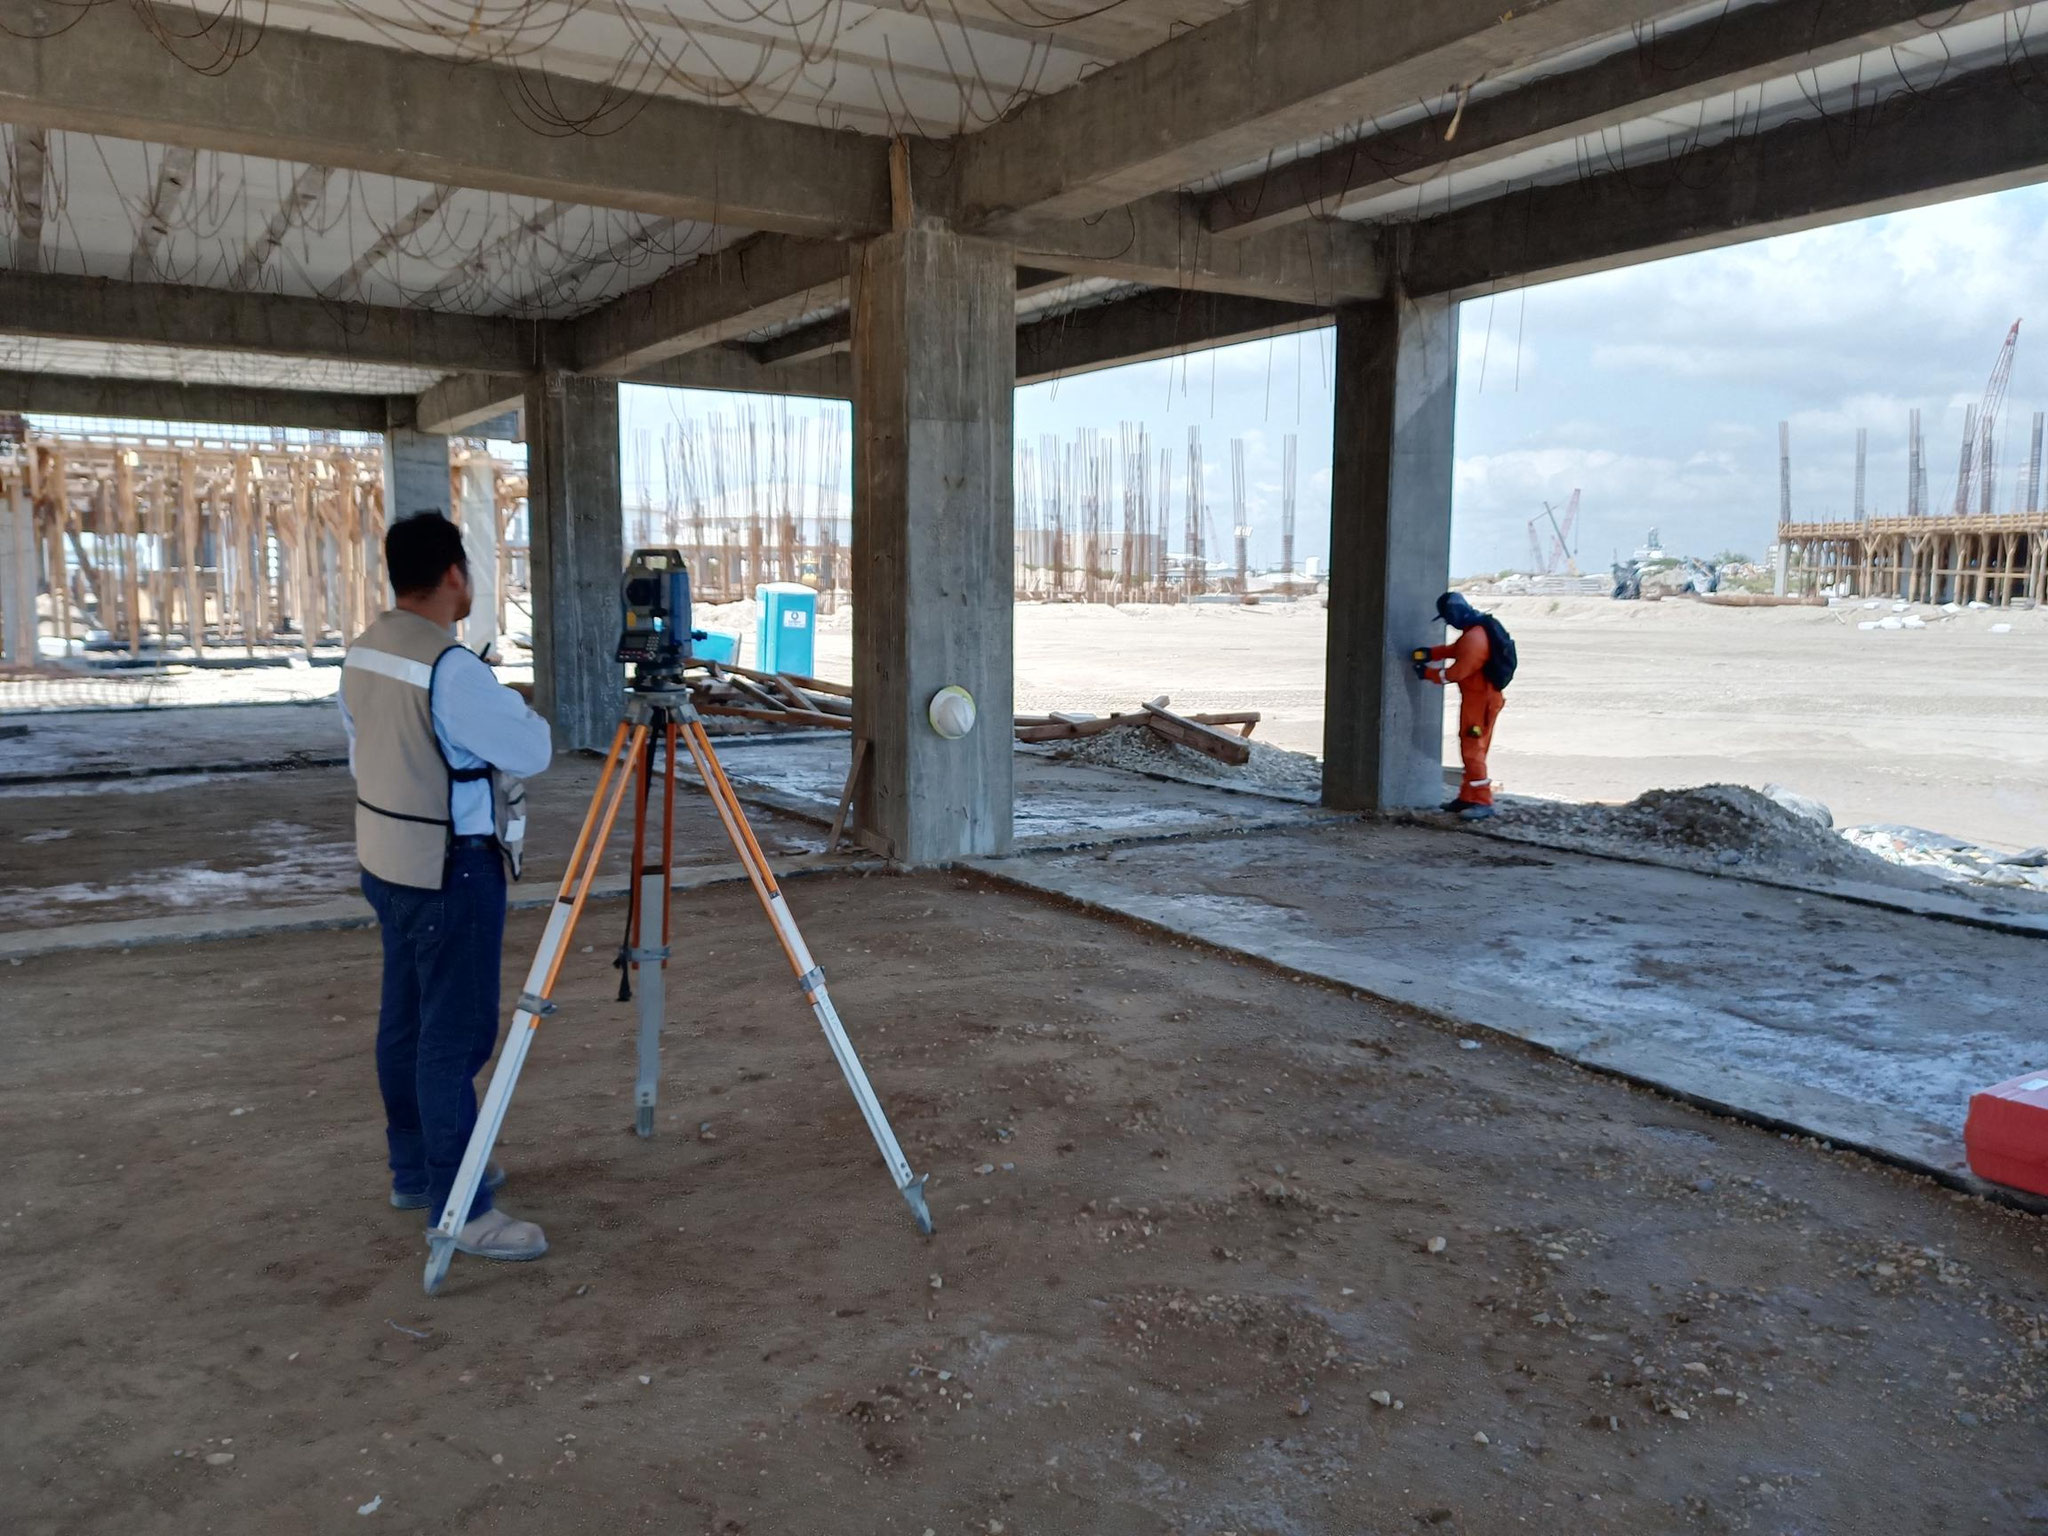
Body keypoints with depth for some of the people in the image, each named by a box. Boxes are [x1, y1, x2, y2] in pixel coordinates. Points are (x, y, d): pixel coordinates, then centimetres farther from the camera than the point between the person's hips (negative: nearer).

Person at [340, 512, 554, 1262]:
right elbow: (532, 752, -16)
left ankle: (415, 1169, 31)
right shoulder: (453, 669, -23)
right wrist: (513, 708, 3)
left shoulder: (362, 651, 6)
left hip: (387, 860, 10)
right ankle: (458, 1209, 2)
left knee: (406, 1021, 17)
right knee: (456, 1035, -4)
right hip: (450, 872, -10)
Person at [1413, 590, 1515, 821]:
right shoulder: (1479, 627, 7)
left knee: (1472, 750, -7)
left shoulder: (1474, 638, -25)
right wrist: (1432, 653, 7)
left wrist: (1428, 673, -8)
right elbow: (1457, 648, 21)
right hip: (1477, 696, 10)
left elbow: (1456, 672, -21)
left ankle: (1483, 802, -4)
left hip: (1480, 699, -10)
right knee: (1470, 748, 16)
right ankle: (1467, 797, 23)